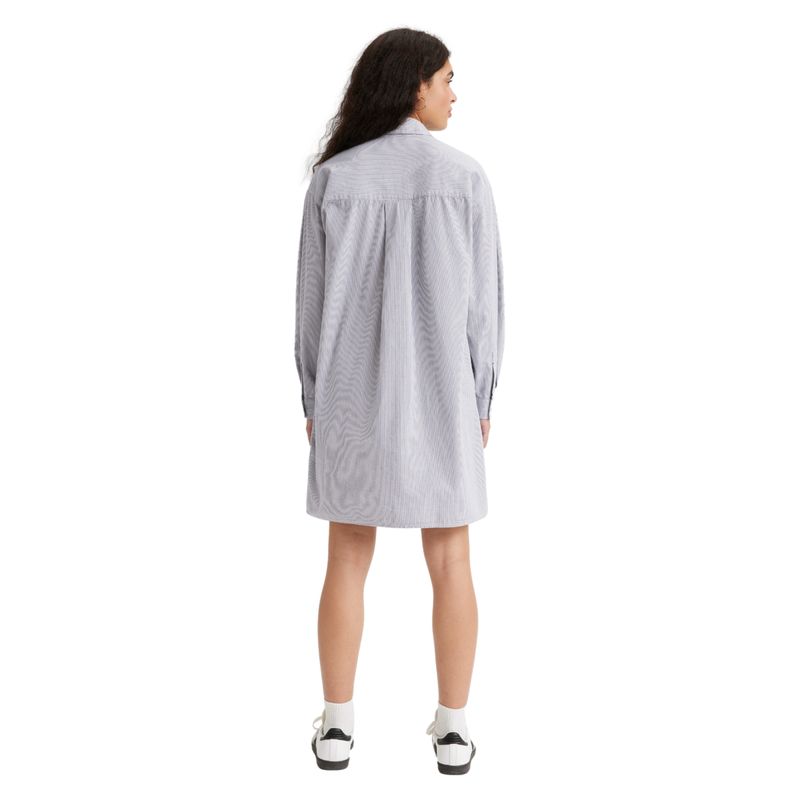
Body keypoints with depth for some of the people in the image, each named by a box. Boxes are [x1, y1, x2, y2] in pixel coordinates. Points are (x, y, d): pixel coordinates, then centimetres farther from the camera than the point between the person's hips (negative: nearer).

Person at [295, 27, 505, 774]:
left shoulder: (333, 178, -6)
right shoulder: (464, 176, -8)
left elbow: (313, 298, -4)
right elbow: (482, 298, -6)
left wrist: (312, 399, 6)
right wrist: (480, 399, 4)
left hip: (354, 393, 1)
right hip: (438, 392, -1)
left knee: (347, 561, 11)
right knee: (450, 561, 9)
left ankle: (337, 726, 15)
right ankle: (453, 728, 14)